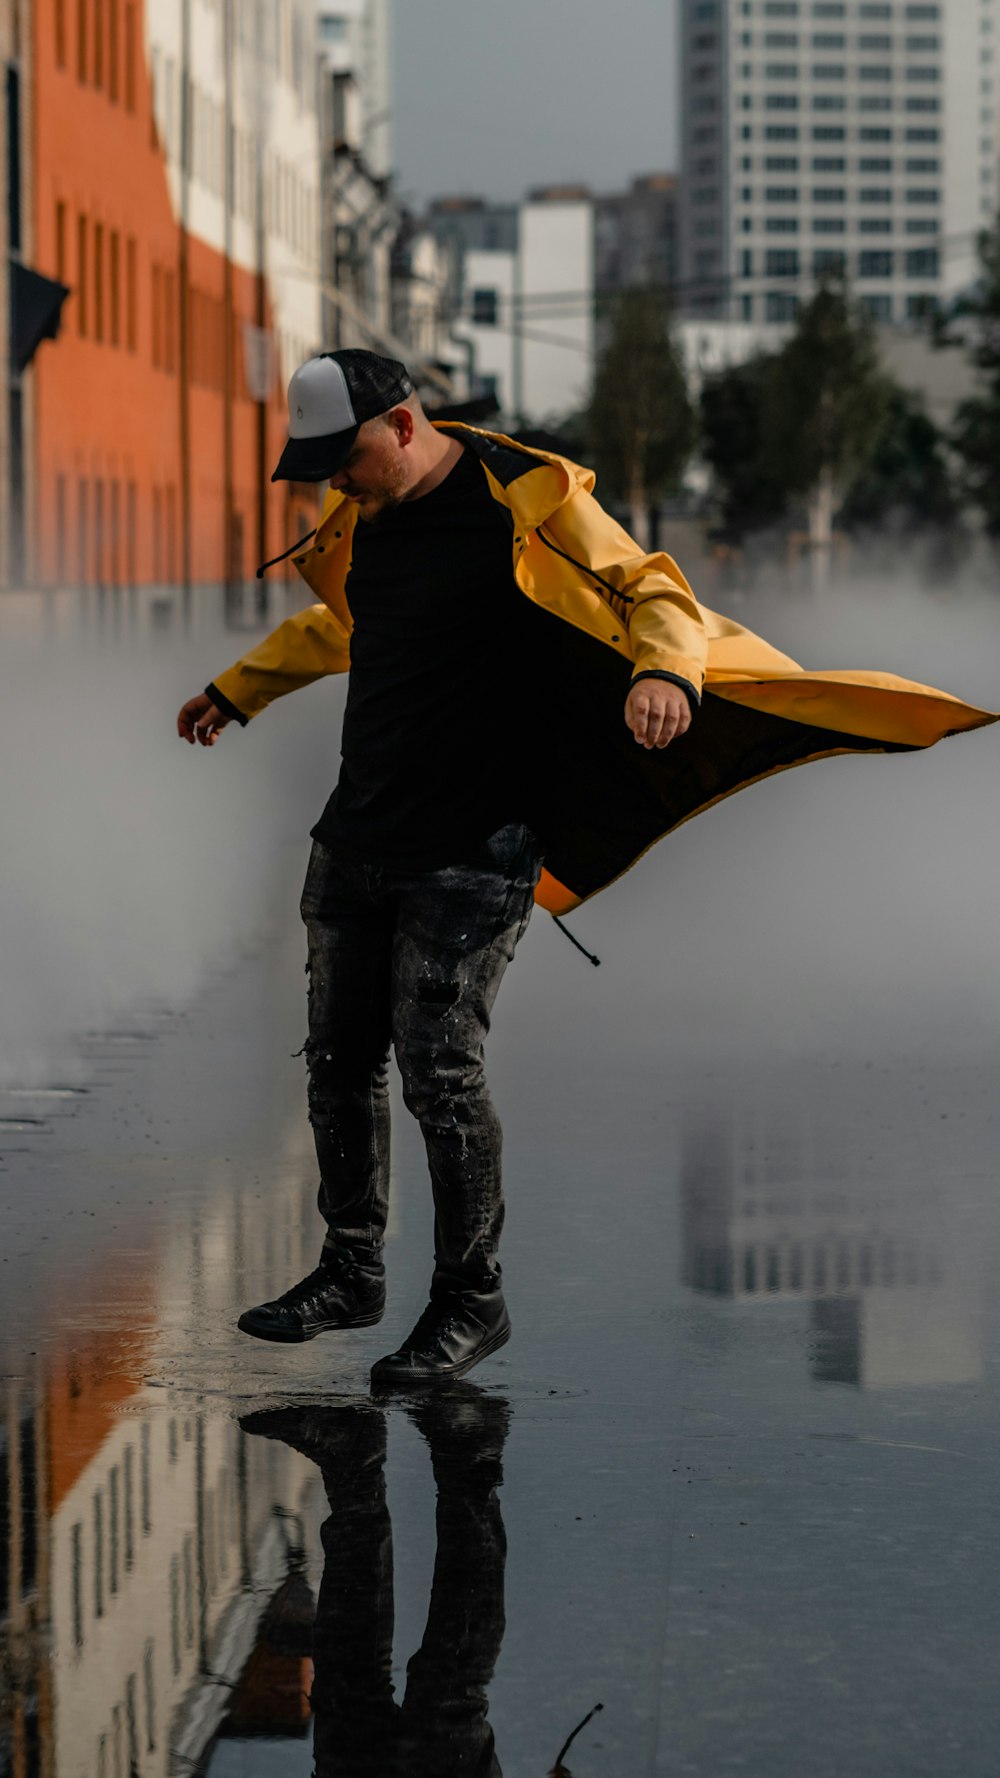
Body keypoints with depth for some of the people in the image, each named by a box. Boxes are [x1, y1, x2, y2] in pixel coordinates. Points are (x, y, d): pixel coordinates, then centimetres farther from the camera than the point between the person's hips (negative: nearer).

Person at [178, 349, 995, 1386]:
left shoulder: (528, 501, -10)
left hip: (470, 853, -7)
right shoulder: (358, 520, 12)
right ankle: (350, 1272, 25)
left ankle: (472, 1299, 5)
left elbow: (654, 591, -12)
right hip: (355, 842, 7)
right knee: (339, 1061, 10)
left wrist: (666, 668, -35)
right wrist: (234, 693, 45)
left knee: (439, 1070, -8)